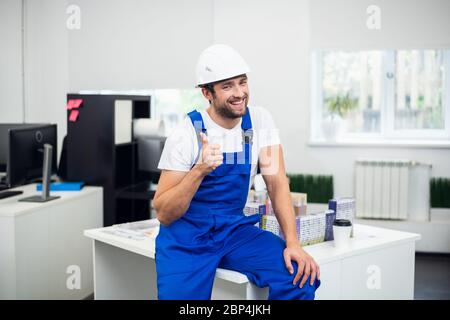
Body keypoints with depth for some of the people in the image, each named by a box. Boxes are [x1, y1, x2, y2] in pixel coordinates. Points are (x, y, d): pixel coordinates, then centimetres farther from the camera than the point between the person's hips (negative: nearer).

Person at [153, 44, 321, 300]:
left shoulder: (260, 121, -3)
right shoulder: (186, 134, -14)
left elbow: (277, 182, -5)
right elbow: (164, 215, -14)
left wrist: (293, 243, -18)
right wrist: (199, 170, -30)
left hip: (235, 229, 3)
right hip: (187, 235, -3)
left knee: (301, 275, -18)